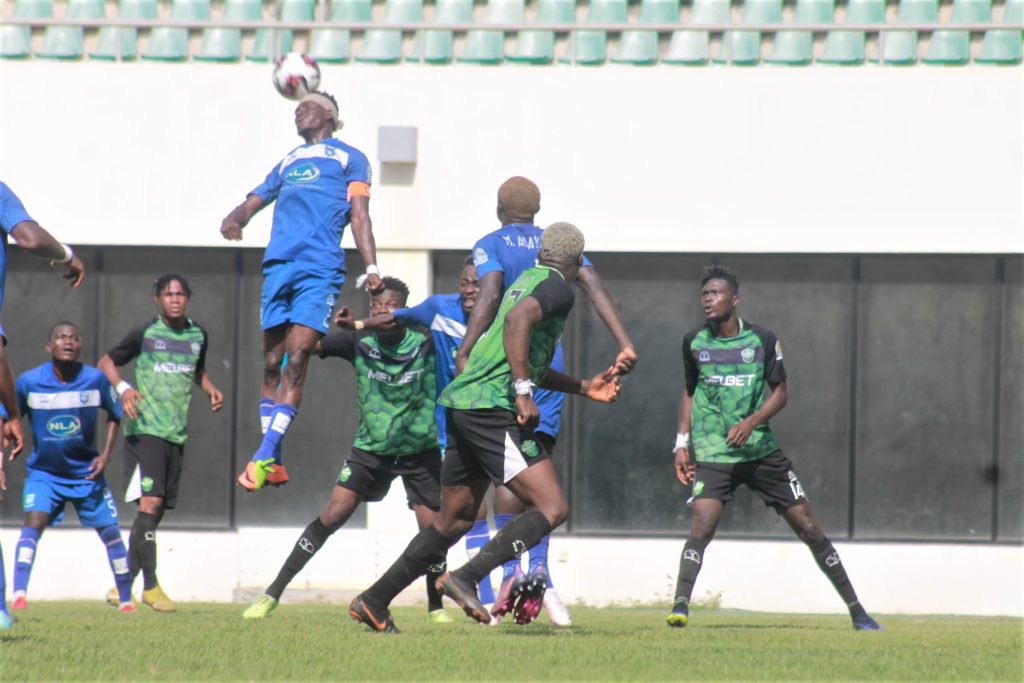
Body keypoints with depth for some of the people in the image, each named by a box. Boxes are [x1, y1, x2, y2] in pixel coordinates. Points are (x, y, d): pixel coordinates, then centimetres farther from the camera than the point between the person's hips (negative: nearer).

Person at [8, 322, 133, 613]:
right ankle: (19, 594, -33)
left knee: (110, 531, 5)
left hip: (87, 472, 2)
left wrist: (105, 454, -3)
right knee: (33, 523, -24)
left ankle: (125, 598, 22)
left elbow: (115, 415, 6)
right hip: (43, 472, -2)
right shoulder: (29, 382, -13)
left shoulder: (95, 379, -11)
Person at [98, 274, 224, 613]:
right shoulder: (145, 334, -2)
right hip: (145, 428, -6)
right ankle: (150, 586, -16)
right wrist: (123, 388, -13)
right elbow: (106, 362, 5)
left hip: (177, 433, 6)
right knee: (150, 501, -17)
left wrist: (211, 390, 10)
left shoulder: (197, 336, 11)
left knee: (157, 510, 6)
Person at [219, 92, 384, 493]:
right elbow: (254, 201, 25)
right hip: (278, 264, 5)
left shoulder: (348, 158, 16)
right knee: (272, 362, 1)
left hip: (320, 267, -5)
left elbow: (359, 214, 7)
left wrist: (371, 267, -5)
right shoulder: (288, 163, 30)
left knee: (296, 359, -14)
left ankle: (263, 457, -19)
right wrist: (233, 219, 0)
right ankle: (274, 463, 5)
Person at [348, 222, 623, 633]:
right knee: (552, 508, -12)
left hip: (462, 404, 10)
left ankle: (373, 602, 18)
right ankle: (466, 579, -23)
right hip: (492, 409, -10)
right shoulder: (557, 288, -4)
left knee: (454, 520, 18)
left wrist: (584, 388, 36)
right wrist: (524, 393, -25)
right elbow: (518, 320, -24)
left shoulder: (528, 280, 25)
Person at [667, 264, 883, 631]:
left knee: (808, 526, 3)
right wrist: (682, 441, 6)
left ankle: (856, 610, 12)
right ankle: (680, 606, -25)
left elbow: (780, 392, 1)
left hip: (760, 450, 0)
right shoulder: (694, 342, 2)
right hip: (712, 454, 0)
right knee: (702, 524, -24)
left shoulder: (763, 340, -2)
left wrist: (750, 422, -15)